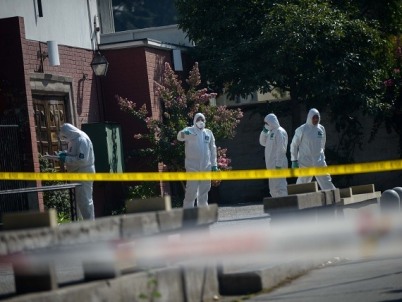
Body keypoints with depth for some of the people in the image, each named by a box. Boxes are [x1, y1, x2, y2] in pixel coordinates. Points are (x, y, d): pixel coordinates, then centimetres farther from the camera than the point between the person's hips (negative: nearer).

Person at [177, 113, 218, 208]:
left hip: (206, 167, 5)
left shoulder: (208, 133, 14)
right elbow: (180, 137, -23)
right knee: (191, 190, -8)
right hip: (192, 166, -5)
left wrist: (214, 164, 12)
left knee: (204, 190, 10)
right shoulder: (189, 131, -1)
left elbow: (213, 149, 18)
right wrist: (183, 133, -48)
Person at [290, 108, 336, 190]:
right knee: (302, 183, 3)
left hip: (319, 162, 3)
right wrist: (294, 160, -3)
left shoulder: (321, 129, 6)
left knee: (326, 181, -2)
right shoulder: (302, 130, -6)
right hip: (305, 162, -3)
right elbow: (294, 145, -1)